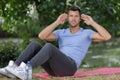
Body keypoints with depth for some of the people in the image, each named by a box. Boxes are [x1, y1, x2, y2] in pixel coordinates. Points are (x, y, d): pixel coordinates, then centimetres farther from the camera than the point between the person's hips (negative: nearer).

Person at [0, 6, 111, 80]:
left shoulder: (87, 33, 15)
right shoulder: (61, 33, 26)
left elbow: (107, 37, -2)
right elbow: (42, 36, 8)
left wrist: (92, 22, 4)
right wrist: (57, 22, 10)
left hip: (69, 67, -5)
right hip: (55, 67, 5)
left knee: (49, 47, -31)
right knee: (34, 45, -14)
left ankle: (24, 70, -46)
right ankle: (13, 69, -31)